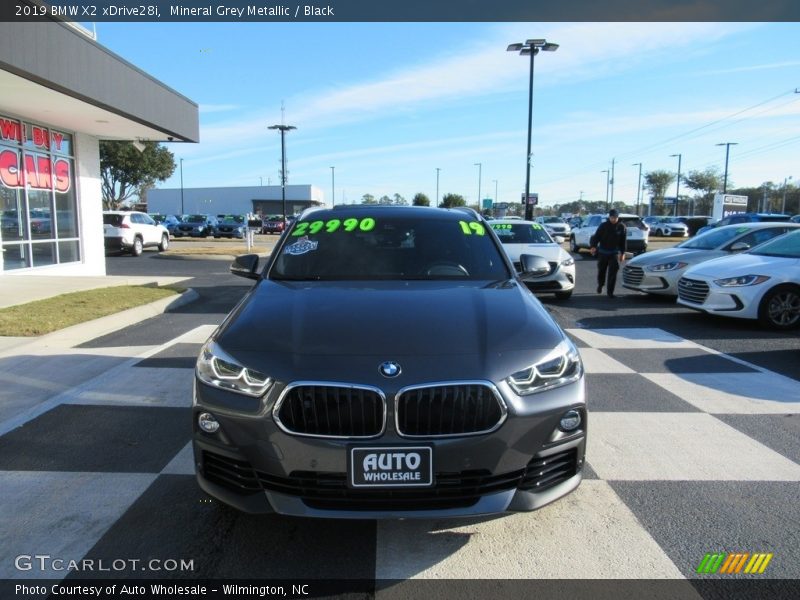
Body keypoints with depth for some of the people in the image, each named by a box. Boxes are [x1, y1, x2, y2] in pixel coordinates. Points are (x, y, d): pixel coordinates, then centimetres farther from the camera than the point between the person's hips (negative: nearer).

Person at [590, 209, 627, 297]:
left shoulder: (621, 227, 0)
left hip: (614, 253, 0)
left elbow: (623, 241, 6)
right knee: (601, 271, 11)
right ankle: (600, 284, 40)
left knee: (612, 273, -8)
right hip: (602, 252, 0)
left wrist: (622, 253, 5)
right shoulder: (603, 225, -4)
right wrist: (593, 246, -24)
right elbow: (596, 236, -7)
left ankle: (610, 291, -3)